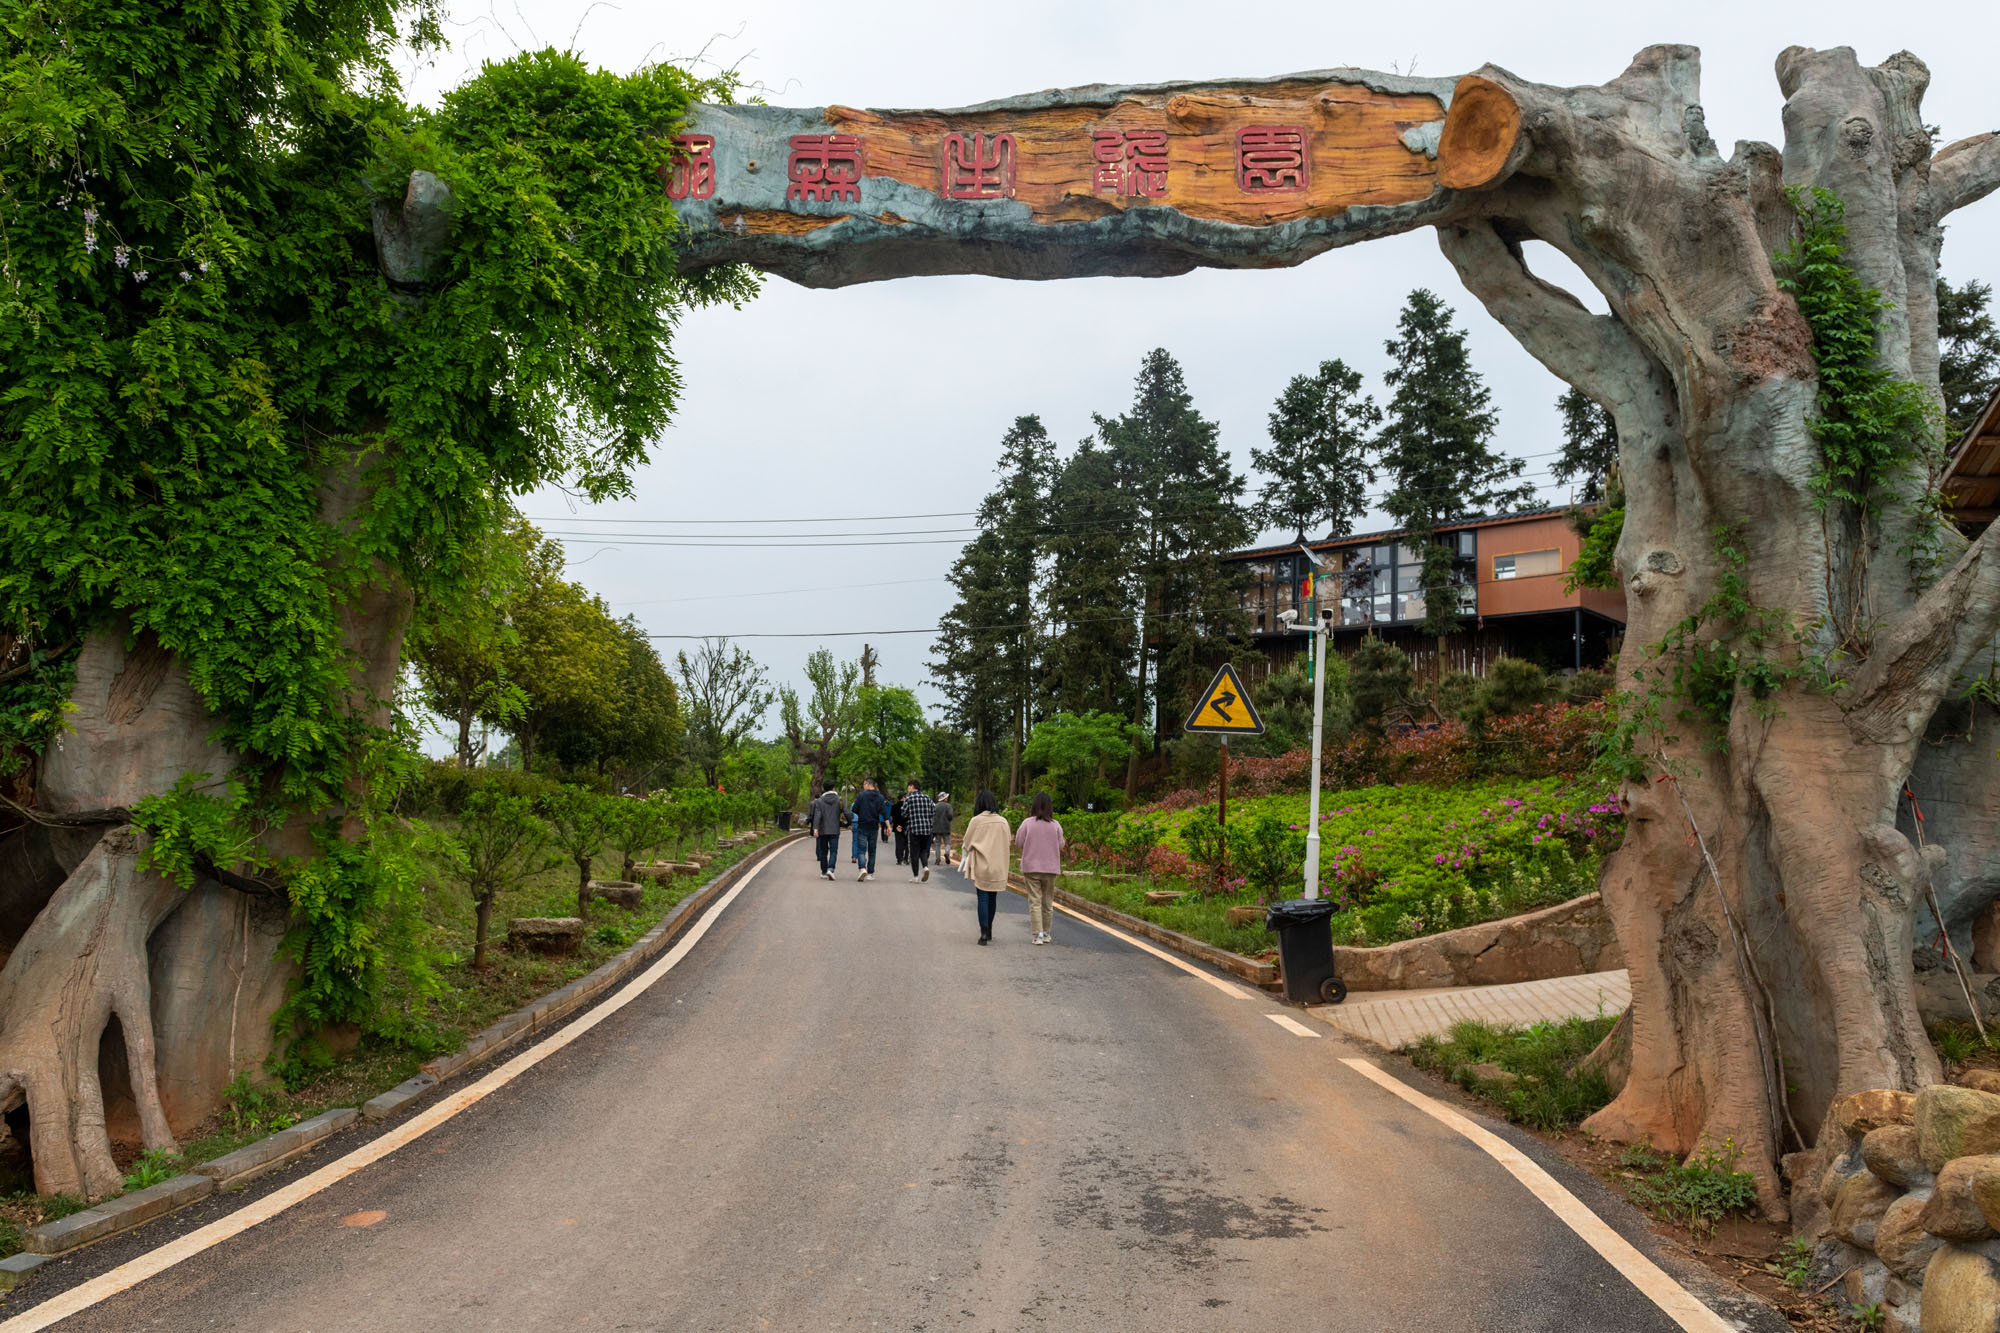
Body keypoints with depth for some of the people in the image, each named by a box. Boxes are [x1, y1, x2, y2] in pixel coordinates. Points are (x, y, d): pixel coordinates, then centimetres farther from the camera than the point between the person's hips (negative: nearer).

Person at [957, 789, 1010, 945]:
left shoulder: (976, 821, -10)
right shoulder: (1003, 821, 1)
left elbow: (967, 842, -3)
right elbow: (1005, 843, 11)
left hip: (981, 866, -4)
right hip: (998, 866, 4)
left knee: (983, 898, -2)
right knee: (992, 898, 15)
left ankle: (984, 933, -10)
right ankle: (989, 931, 25)